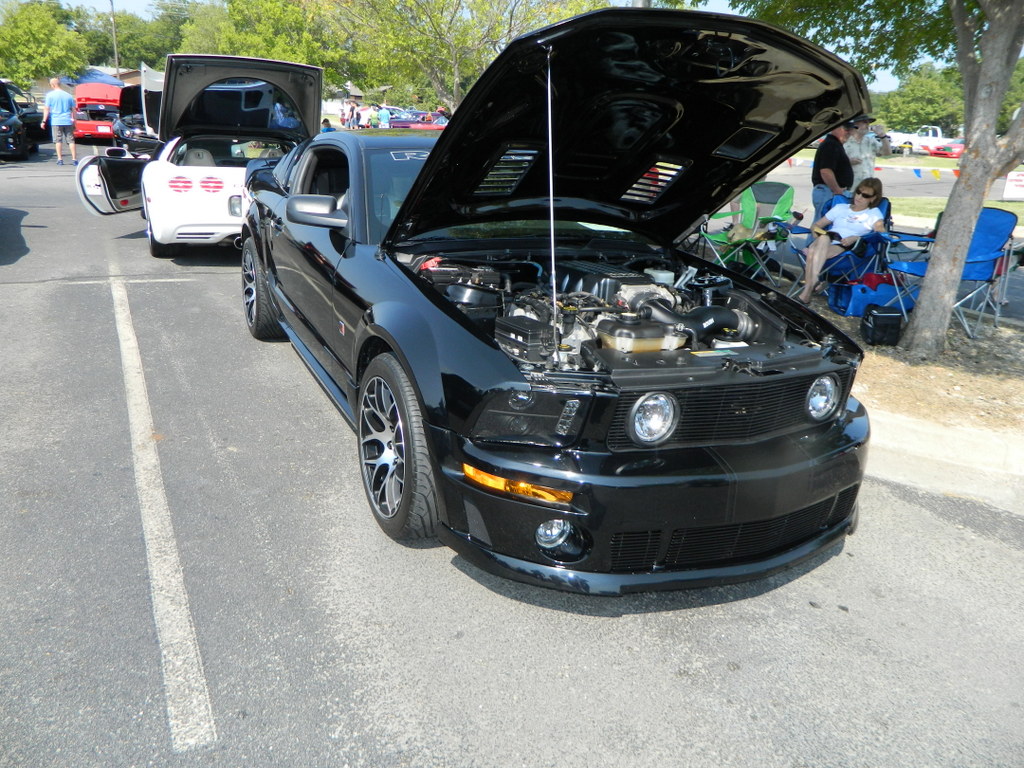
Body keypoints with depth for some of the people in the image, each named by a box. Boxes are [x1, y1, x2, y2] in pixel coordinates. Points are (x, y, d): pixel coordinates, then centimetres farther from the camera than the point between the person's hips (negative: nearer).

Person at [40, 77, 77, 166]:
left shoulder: (50, 95, 0)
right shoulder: (68, 95, 8)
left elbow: (46, 109, -2)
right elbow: (73, 110, 11)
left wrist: (44, 121, 2)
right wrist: (74, 122, 19)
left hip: (56, 121, -2)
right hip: (68, 121, 2)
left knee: (58, 140, 2)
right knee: (71, 140, 3)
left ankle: (60, 159, 0)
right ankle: (74, 159, -2)